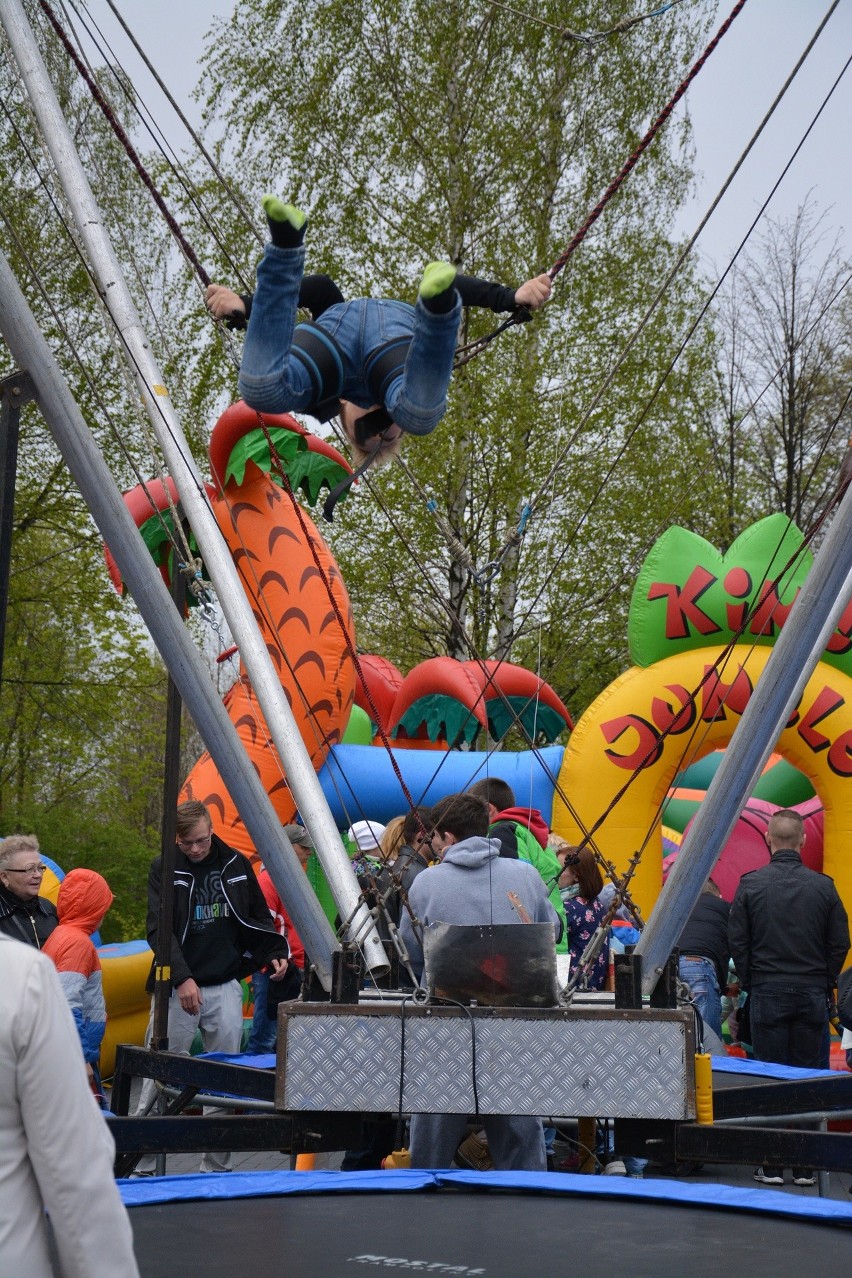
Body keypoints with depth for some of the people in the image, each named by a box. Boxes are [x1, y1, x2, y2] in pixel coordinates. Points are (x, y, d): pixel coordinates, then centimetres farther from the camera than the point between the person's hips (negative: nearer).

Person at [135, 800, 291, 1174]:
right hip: (178, 988, -3)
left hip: (225, 987, 3)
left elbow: (258, 917, 18)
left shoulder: (237, 865, 7)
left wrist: (275, 953, 2)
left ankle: (217, 1166, 13)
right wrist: (182, 978, -20)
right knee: (160, 1076, -1)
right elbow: (158, 929, -9)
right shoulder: (164, 870, -2)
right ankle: (141, 1164, 7)